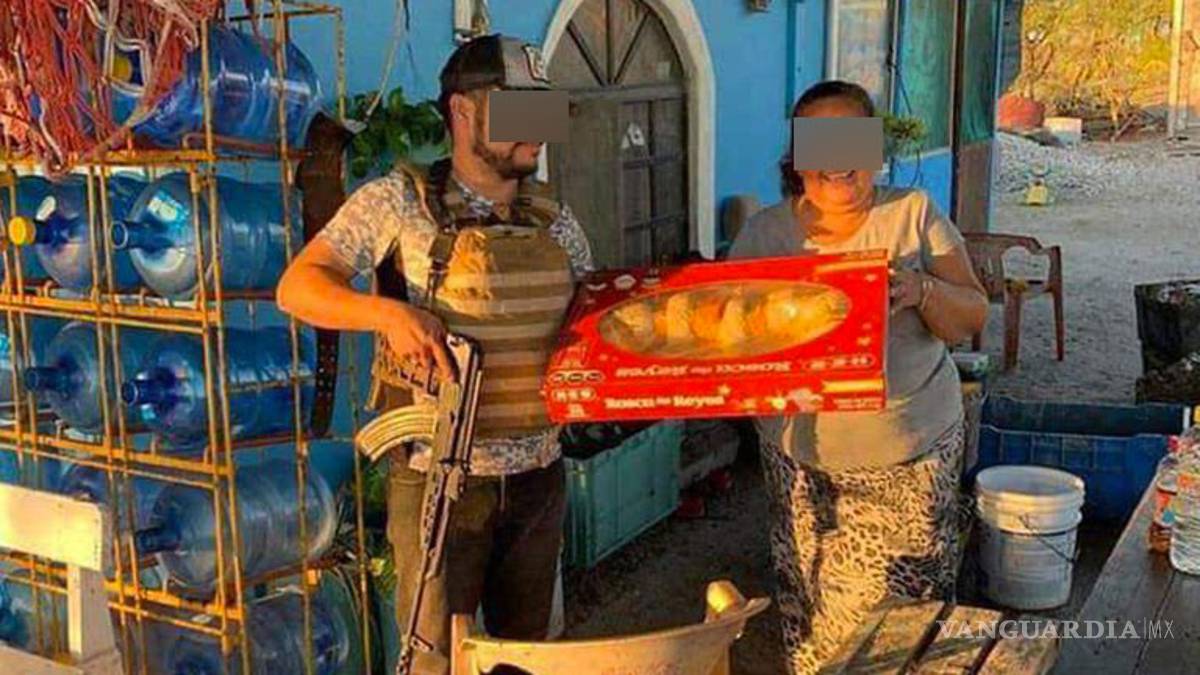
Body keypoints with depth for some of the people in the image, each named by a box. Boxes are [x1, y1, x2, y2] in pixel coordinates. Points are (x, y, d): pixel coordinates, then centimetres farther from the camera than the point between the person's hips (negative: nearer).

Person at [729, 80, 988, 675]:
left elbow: (972, 320, -2)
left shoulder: (914, 214, -2)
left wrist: (922, 290, -23)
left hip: (907, 456, -1)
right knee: (806, 609, 10)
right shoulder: (763, 233, 1)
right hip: (799, 454, 2)